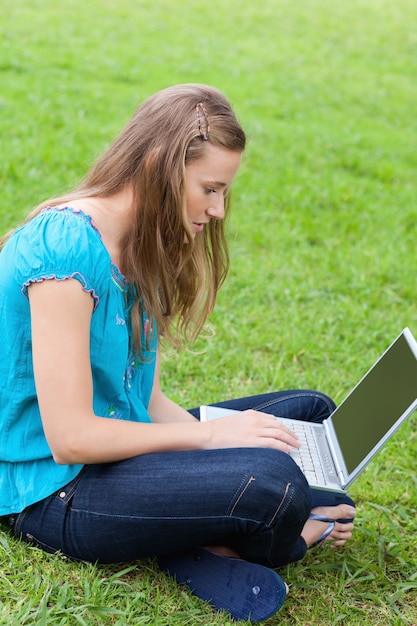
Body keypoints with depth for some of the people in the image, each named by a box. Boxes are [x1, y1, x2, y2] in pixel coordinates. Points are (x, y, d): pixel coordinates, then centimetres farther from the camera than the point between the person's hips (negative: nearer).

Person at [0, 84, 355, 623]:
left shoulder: (141, 252, 7)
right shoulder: (63, 246, -23)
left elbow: (149, 402, 5)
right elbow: (70, 436, -23)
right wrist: (209, 434, -15)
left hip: (116, 450, 10)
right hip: (55, 493, -9)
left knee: (311, 413, 9)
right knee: (270, 481, -29)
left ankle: (204, 548, -10)